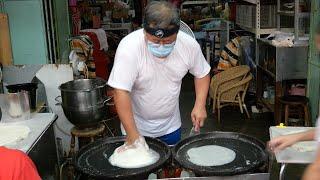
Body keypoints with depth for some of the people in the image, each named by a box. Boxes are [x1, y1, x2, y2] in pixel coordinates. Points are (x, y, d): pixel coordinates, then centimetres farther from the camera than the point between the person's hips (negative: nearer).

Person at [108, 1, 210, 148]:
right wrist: (133, 136, -30)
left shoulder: (189, 44, -17)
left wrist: (200, 105, -12)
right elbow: (121, 92, -29)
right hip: (137, 126, -3)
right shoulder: (129, 47, -28)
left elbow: (202, 74, 1)